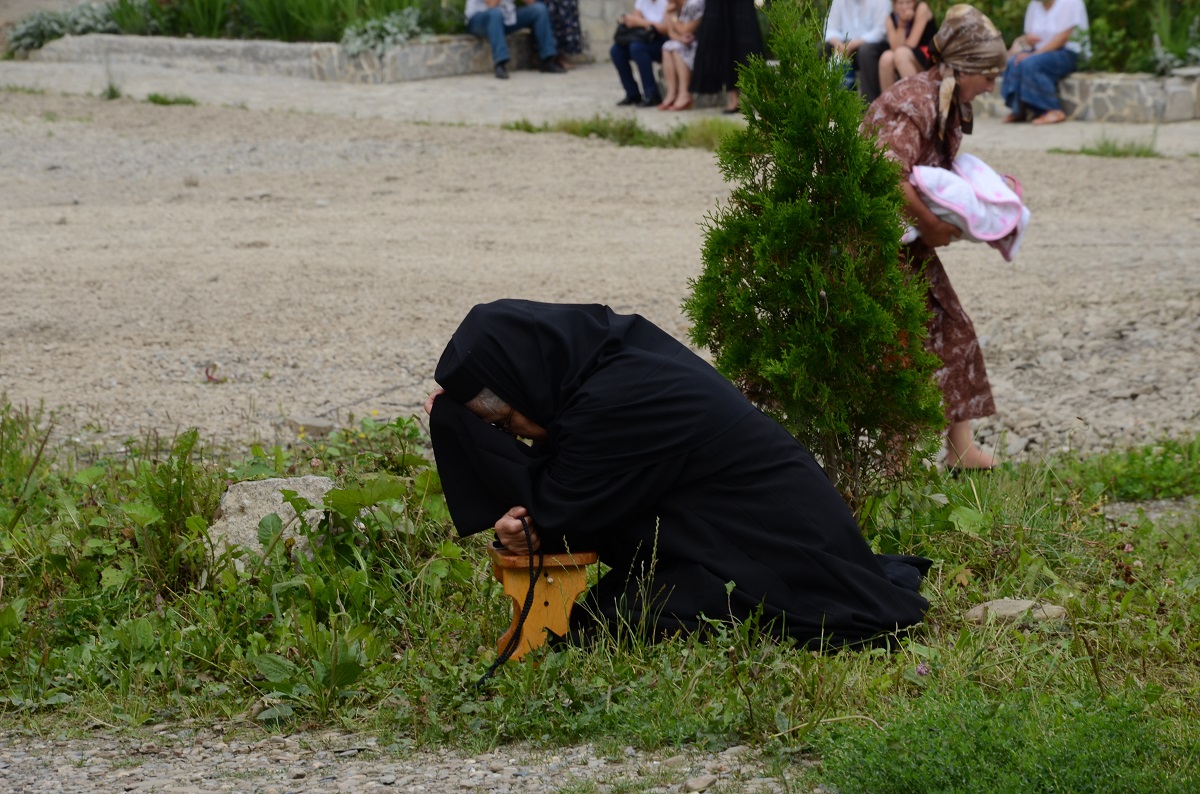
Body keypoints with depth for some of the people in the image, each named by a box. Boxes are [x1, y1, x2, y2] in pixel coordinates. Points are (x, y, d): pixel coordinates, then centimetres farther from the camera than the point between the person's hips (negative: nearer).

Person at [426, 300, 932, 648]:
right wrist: (533, 525, -14)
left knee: (603, 625, -14)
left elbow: (553, 508, -15)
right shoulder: (612, 350, 1)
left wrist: (455, 425, -12)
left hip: (776, 548, -10)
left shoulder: (614, 401, -27)